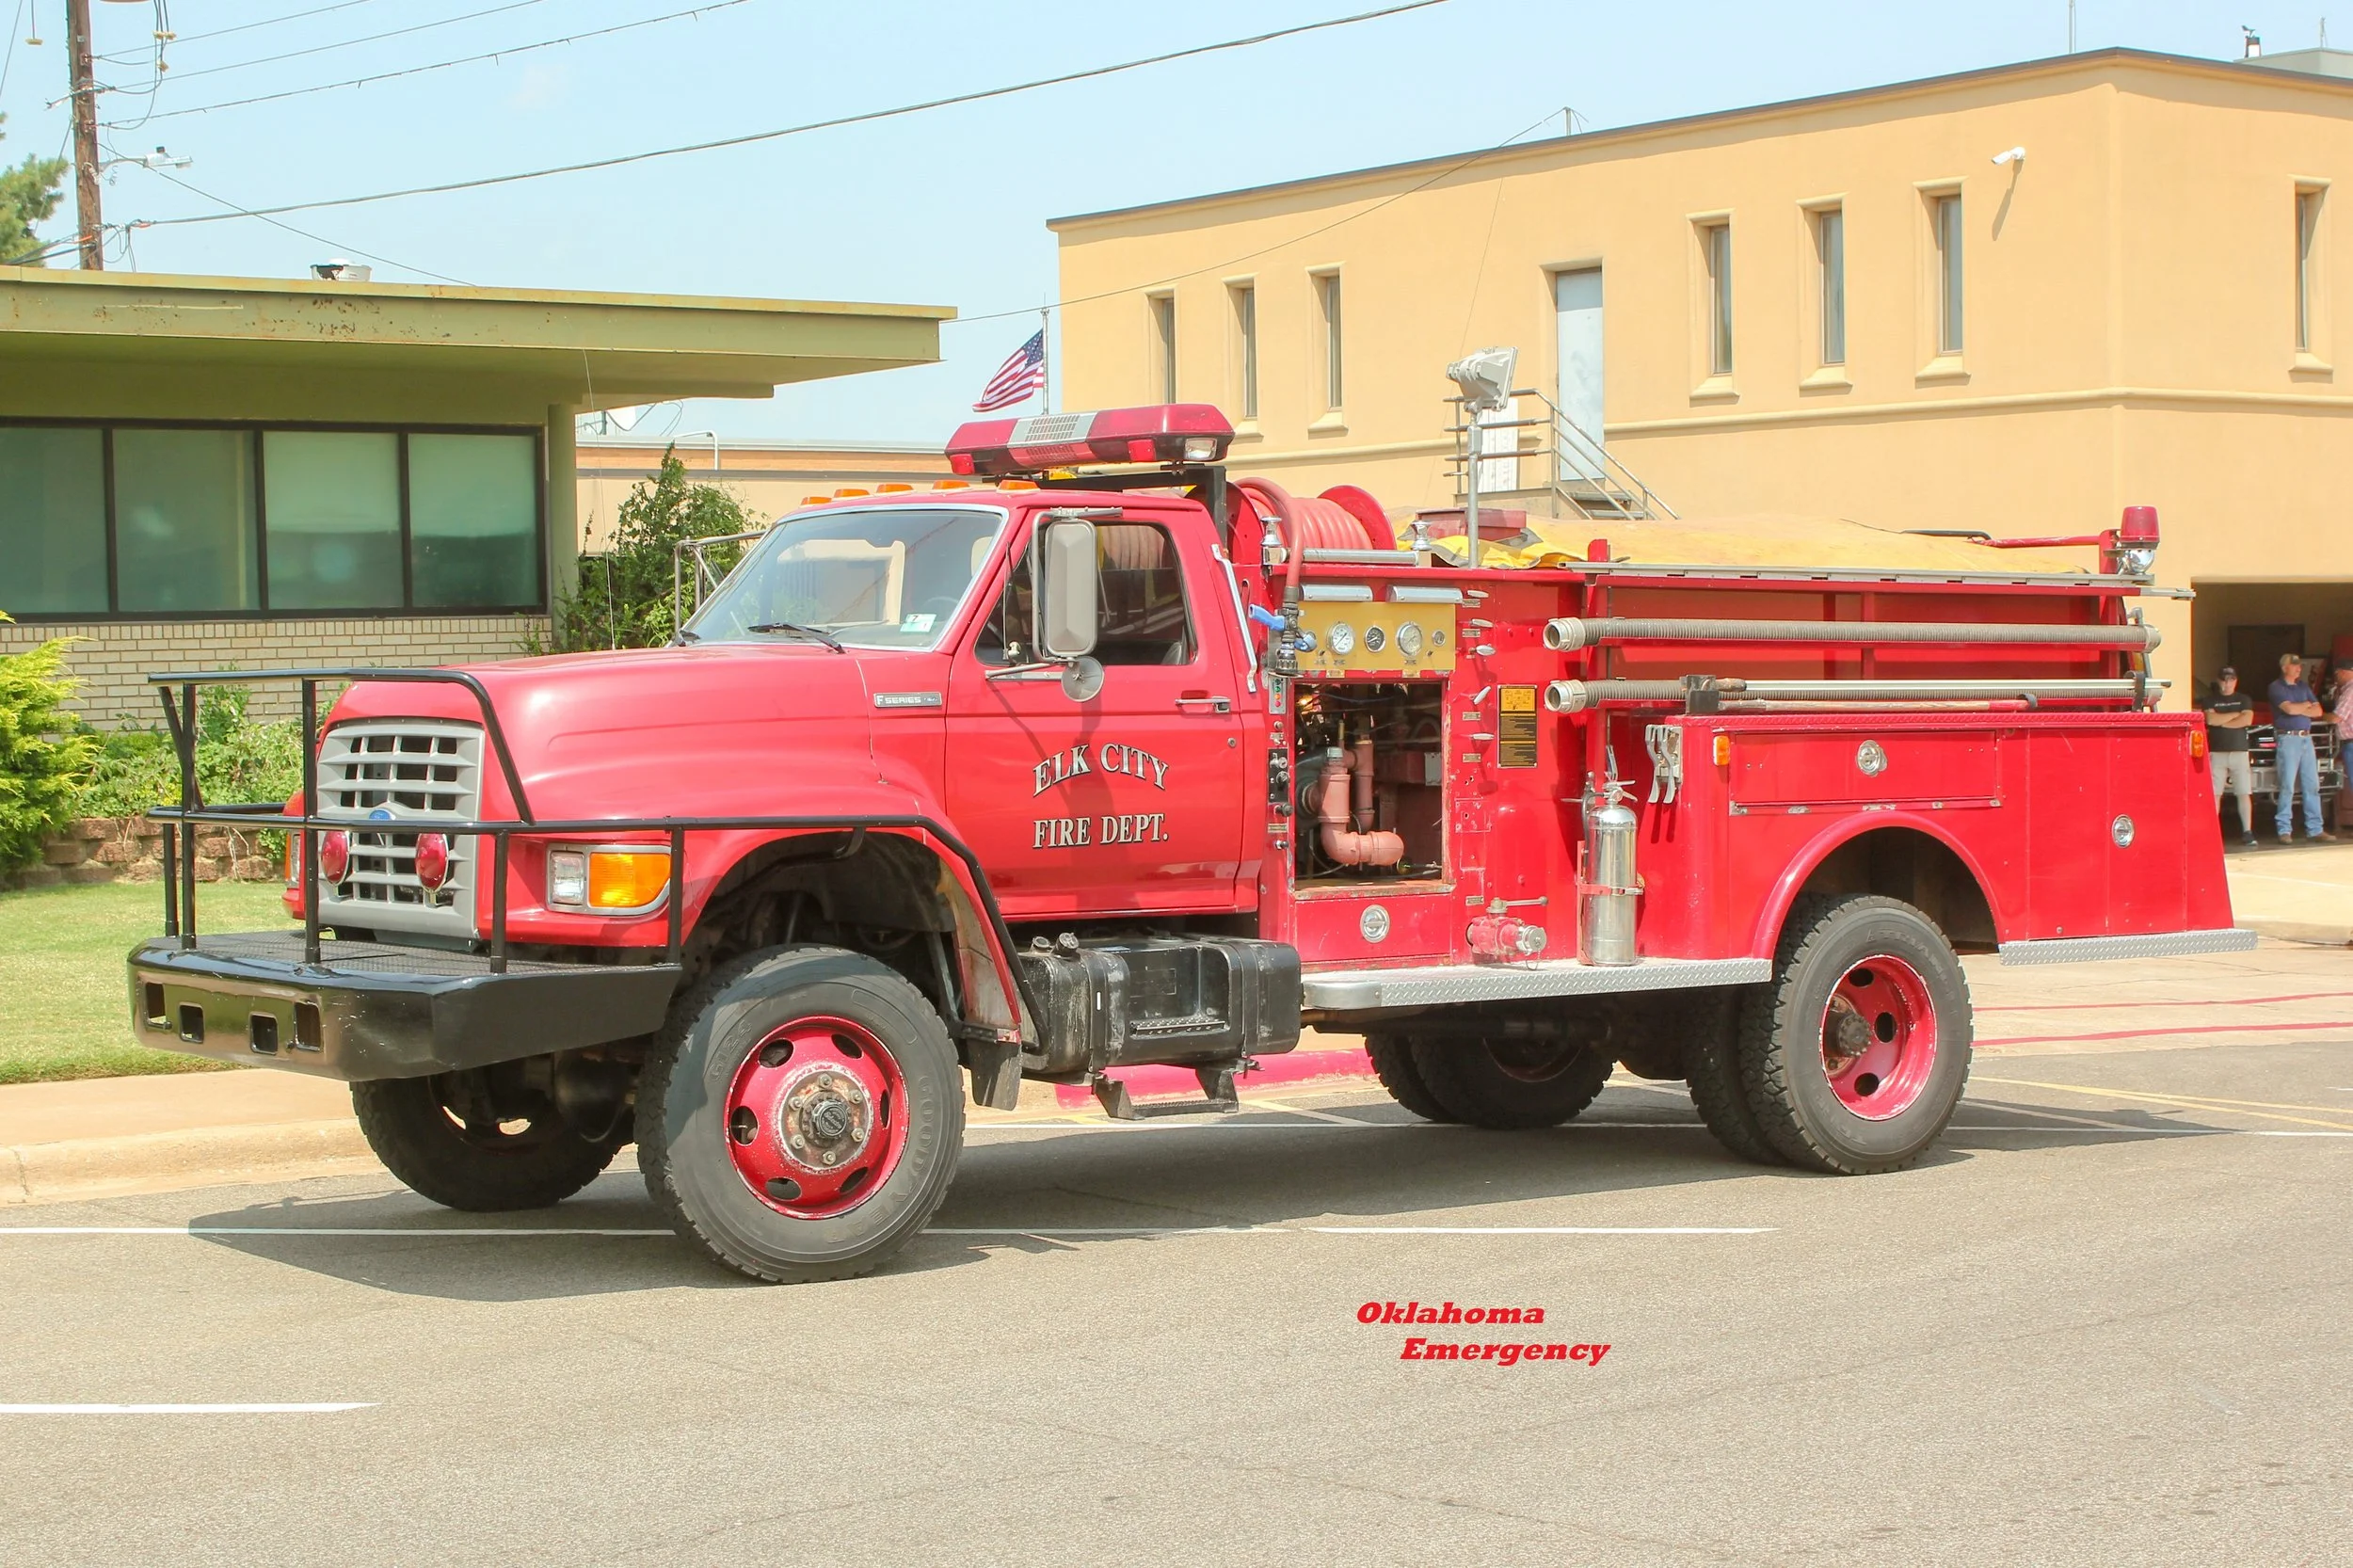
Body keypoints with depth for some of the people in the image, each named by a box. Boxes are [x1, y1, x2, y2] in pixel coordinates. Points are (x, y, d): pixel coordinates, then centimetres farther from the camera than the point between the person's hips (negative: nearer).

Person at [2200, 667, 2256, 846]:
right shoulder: (2211, 701, 11)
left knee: (2244, 794, -5)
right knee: (2214, 794, -5)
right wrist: (2235, 714, -3)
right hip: (2216, 752, 0)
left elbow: (2247, 720, -3)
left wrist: (2221, 721, -3)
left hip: (2239, 751, 0)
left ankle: (2247, 831, -4)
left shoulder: (2244, 700, 13)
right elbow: (2211, 719, -7)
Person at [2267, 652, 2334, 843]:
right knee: (2287, 786, -8)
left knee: (2312, 786, 4)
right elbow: (2289, 709, -15)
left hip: (2306, 738, 7)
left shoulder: (2303, 687, 19)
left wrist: (2299, 709, -3)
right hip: (2287, 739, -6)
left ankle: (2314, 830, 6)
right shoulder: (2276, 688, -1)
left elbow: (2318, 711, 12)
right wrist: (2306, 705, 3)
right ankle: (2284, 830, -6)